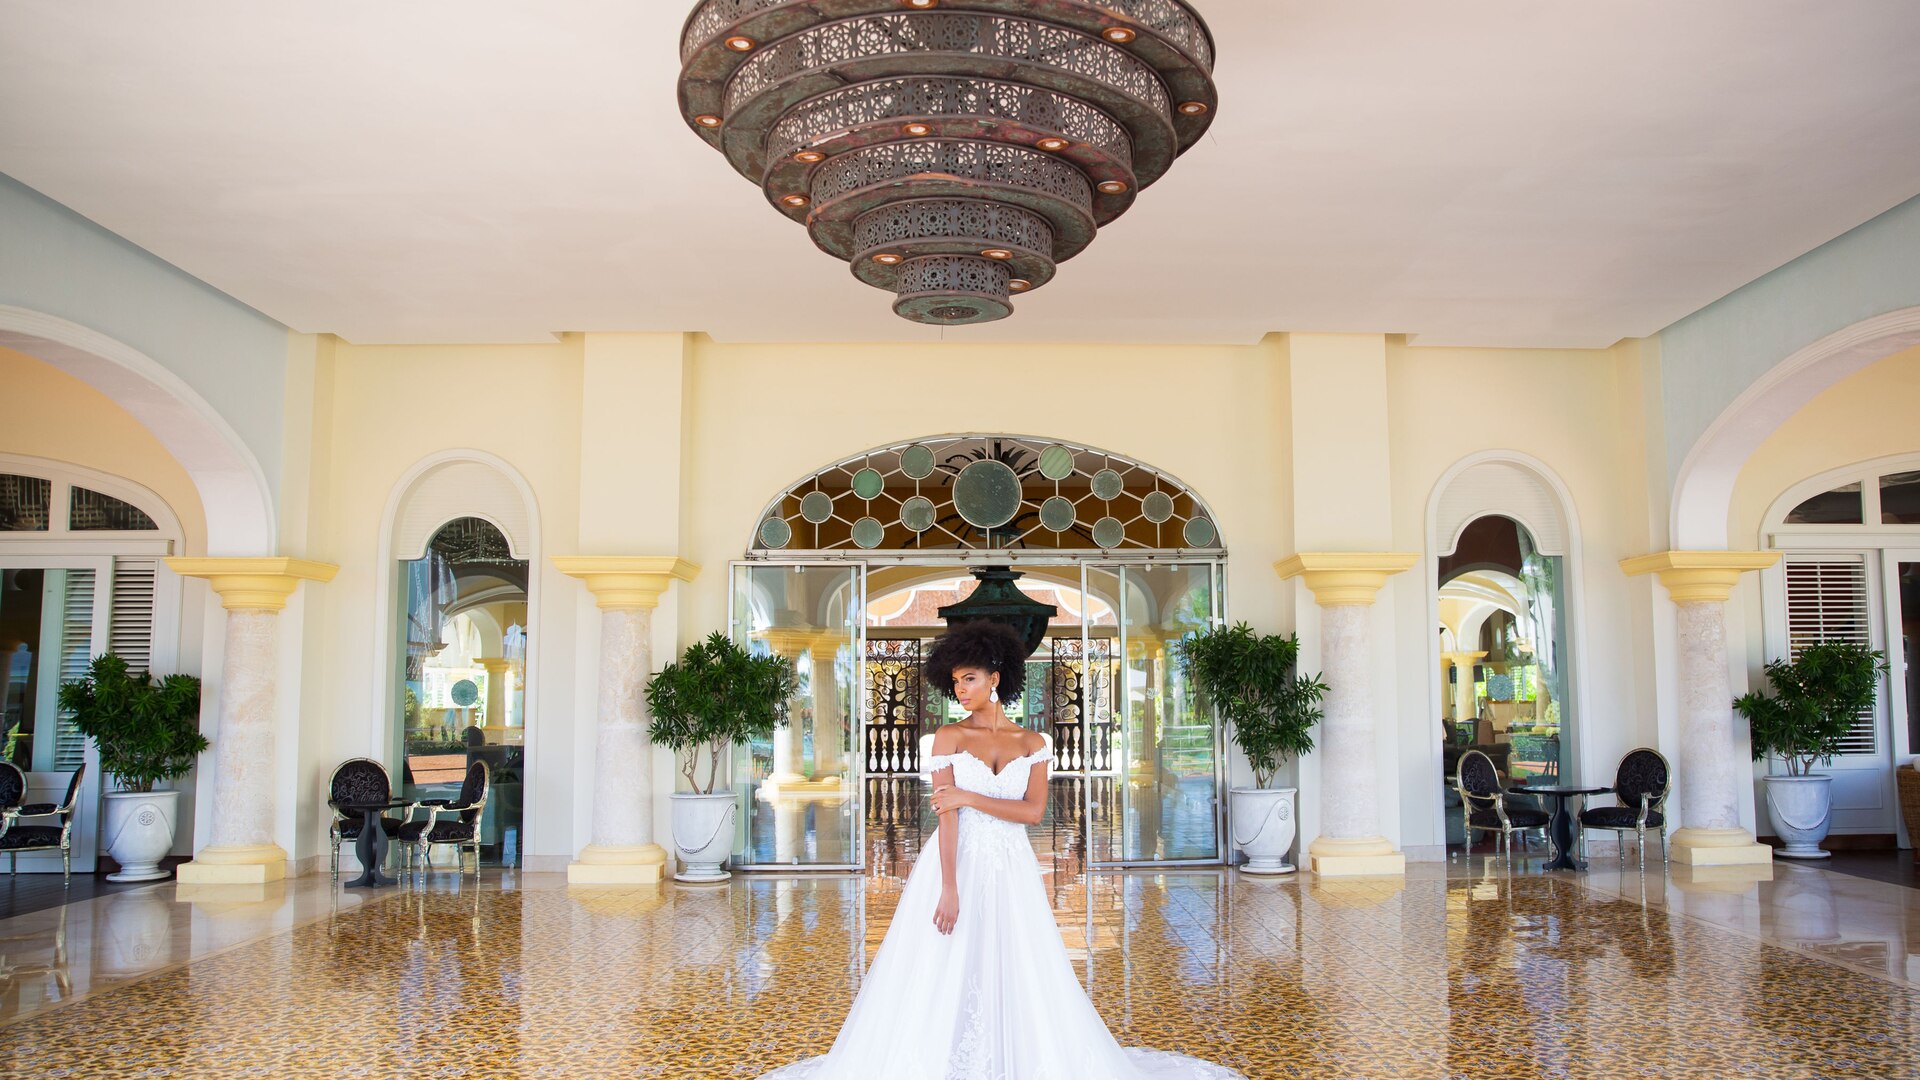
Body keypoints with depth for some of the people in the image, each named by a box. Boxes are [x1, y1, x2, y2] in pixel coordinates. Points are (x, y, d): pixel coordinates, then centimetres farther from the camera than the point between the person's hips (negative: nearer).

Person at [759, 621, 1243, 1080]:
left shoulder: (1033, 743, 6)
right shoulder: (949, 738, 0)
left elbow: (1034, 811, -6)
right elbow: (946, 814, -9)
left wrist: (970, 798, -13)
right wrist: (949, 888, -17)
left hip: (1011, 870, 2)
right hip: (958, 864, -1)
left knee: (1017, 977, 3)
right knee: (945, 976, -1)